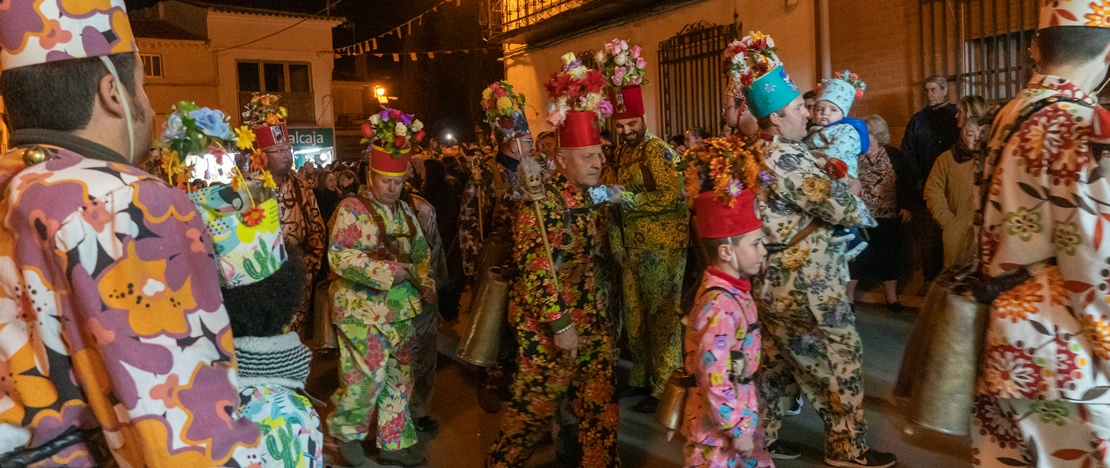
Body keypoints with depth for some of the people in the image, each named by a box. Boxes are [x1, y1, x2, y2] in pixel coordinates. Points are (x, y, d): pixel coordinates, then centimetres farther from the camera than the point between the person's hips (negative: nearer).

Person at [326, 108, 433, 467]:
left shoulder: (405, 210, 11)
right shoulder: (352, 209, -10)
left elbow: (421, 251, 18)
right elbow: (339, 257, -19)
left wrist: (425, 282, 0)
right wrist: (387, 271, -23)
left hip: (401, 310, 7)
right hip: (363, 311, -6)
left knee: (398, 381, 13)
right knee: (366, 378, -3)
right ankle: (347, 434, 25)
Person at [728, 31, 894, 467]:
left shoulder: (757, 152, 9)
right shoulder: (786, 157, -22)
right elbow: (836, 206, -20)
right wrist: (859, 205, 2)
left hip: (773, 279, 9)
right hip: (804, 283, -9)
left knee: (774, 360, 18)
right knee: (840, 359, 7)